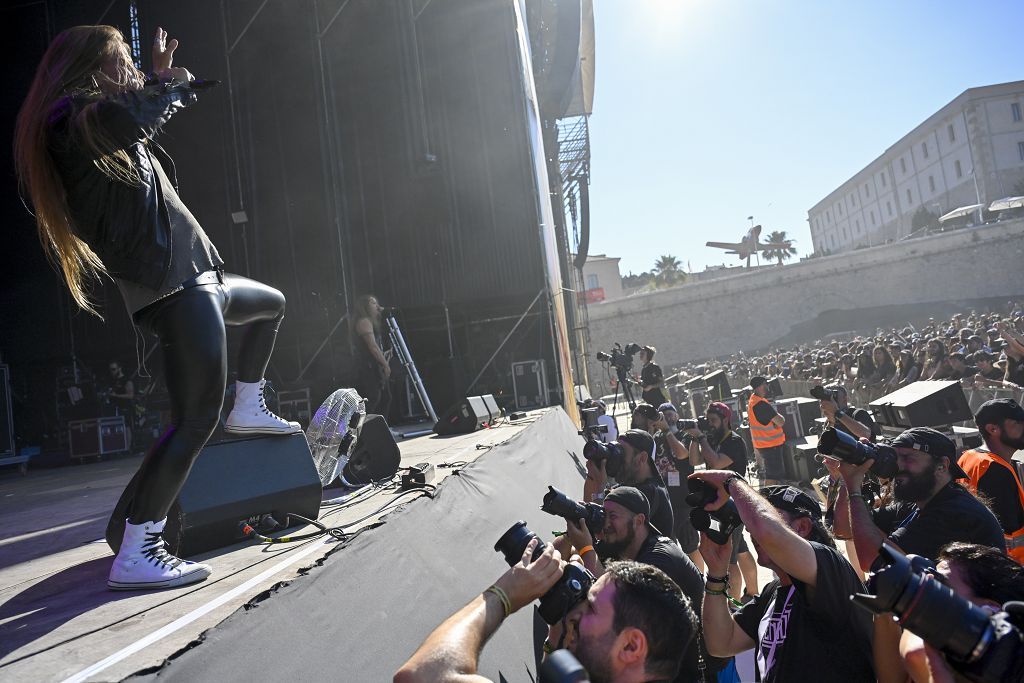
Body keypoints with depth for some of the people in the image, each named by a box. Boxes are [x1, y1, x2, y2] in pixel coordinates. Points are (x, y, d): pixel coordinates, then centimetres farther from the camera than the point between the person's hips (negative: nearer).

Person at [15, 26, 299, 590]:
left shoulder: (96, 122, 21)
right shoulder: (79, 115, -9)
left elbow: (141, 123, 40)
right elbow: (128, 117, -31)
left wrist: (160, 78, 34)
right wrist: (175, 79, -10)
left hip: (190, 277, 11)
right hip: (173, 284, -11)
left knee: (271, 304, 32)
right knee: (196, 419, -13)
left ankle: (248, 409, 39)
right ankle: (134, 556, -9)